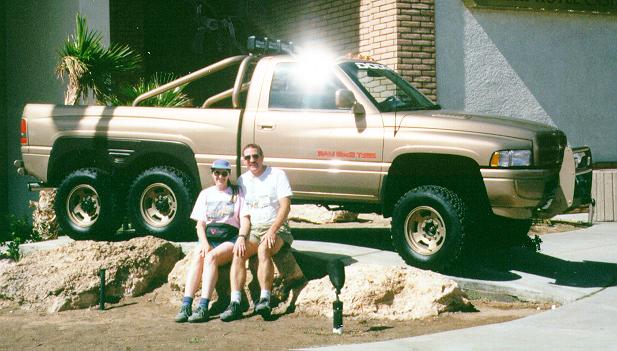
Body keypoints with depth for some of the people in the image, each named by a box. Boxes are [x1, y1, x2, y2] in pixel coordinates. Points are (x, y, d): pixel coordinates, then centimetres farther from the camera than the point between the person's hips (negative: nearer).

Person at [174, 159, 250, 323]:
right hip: (209, 237, 2)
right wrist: (204, 243, -8)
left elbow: (245, 221, 3)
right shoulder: (205, 194, 18)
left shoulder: (237, 193, 11)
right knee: (197, 257, -30)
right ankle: (186, 306, -40)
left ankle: (203, 308, -40)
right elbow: (200, 224, 11)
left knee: (211, 257, -32)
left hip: (229, 238, -2)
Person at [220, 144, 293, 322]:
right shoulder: (242, 180, 13)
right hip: (252, 229, 4)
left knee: (264, 249, -35)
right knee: (238, 253, -25)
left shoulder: (277, 175, 0)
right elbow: (243, 213, 9)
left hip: (276, 227, -4)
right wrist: (241, 236, -9)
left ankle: (265, 300, -37)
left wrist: (272, 230, -20)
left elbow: (285, 206, -8)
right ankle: (235, 303, -32)